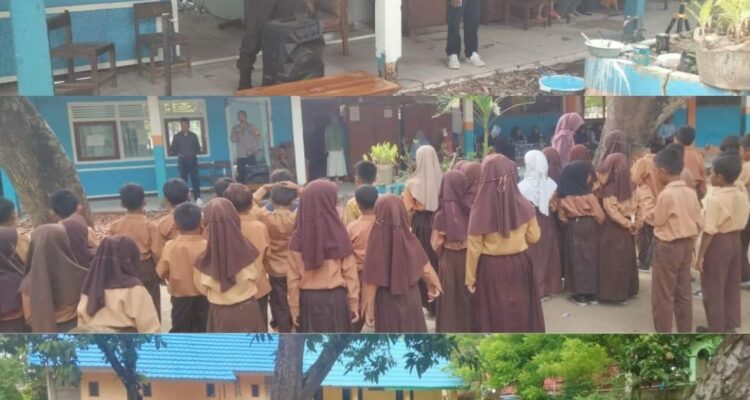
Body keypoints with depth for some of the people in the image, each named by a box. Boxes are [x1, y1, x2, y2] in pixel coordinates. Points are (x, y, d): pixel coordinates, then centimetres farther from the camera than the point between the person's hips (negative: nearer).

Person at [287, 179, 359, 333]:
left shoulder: (298, 237, -6)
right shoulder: (339, 233, -9)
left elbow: (293, 277, -3)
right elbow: (350, 273, -5)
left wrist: (294, 308, 6)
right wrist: (354, 303, 3)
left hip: (308, 299, 1)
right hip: (336, 297, -1)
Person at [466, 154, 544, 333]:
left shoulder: (480, 209, -18)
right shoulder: (524, 206, -11)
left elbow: (474, 248, -10)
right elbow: (534, 237, 2)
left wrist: (470, 278, 0)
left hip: (490, 269, -2)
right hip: (519, 266, 2)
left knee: (495, 316, 11)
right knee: (521, 312, 17)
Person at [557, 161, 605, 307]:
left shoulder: (564, 197, -4)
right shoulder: (589, 195, -14)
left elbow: (562, 217, 1)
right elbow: (599, 215, -10)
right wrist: (599, 224, 10)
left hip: (572, 229, 2)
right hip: (589, 228, -2)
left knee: (576, 259, 7)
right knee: (590, 258, 9)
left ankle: (579, 295, 7)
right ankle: (591, 293, 13)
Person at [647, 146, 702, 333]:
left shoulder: (666, 194, -19)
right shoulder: (691, 193, 2)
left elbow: (656, 220, -9)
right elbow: (699, 223, 5)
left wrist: (647, 215, 10)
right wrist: (689, 240, 16)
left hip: (668, 247, -7)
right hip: (686, 245, 7)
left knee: (663, 296, 3)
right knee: (683, 294, 14)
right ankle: (686, 335, 20)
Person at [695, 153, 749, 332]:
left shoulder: (714, 198, -23)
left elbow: (709, 231, -22)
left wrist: (700, 255, -16)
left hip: (718, 243, -8)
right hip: (735, 240, 8)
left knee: (713, 291, 5)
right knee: (732, 287, 19)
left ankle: (716, 332, 13)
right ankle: (730, 326, 30)